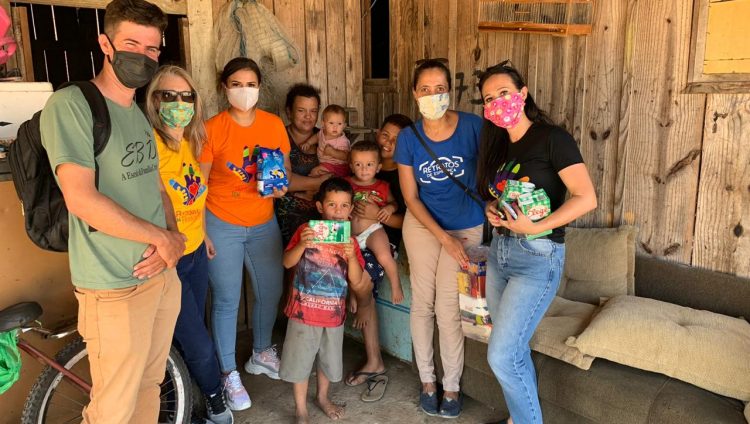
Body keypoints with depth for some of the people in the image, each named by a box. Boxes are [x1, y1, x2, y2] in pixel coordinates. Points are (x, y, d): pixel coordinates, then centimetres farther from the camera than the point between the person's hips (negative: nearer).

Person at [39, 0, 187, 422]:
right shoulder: (69, 105, -13)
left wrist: (171, 240, -6)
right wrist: (163, 237, -14)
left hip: (162, 274, 7)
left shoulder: (142, 115, 12)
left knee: (149, 386, 20)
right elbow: (82, 199, -22)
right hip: (116, 290, -7)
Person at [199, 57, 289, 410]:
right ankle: (229, 373, 22)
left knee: (270, 291, 15)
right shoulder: (212, 128, -11)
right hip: (222, 225, -4)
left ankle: (261, 354, 39)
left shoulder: (274, 124, 0)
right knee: (226, 300, 4)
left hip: (263, 224, 4)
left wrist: (280, 186, -13)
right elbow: (200, 184, -8)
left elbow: (286, 169, 10)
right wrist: (202, 230, -11)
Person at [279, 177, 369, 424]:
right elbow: (287, 263, -13)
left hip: (334, 312, 3)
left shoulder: (349, 240, -1)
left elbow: (356, 280, -6)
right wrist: (302, 244, -30)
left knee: (329, 359, 19)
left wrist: (351, 255, -23)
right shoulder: (306, 230, -8)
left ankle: (322, 397, 45)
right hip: (304, 310, -3)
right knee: (300, 360, 7)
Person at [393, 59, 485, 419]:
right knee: (422, 303, 7)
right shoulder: (409, 138, -10)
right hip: (423, 224, 2)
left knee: (448, 308, -3)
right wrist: (444, 238, -13)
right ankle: (427, 380, 27)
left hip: (466, 228, -2)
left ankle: (452, 387, 18)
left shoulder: (473, 127, -16)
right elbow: (410, 197, -7)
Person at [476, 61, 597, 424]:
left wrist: (535, 227, -23)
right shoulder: (498, 145, 11)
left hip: (538, 257, -7)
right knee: (514, 349, 15)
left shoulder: (551, 138, -11)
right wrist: (492, 211, -1)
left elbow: (586, 198, -15)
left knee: (501, 356, -8)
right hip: (500, 251, 7)